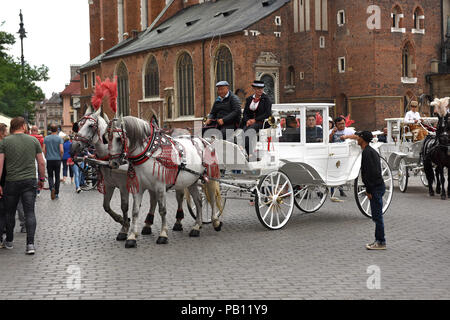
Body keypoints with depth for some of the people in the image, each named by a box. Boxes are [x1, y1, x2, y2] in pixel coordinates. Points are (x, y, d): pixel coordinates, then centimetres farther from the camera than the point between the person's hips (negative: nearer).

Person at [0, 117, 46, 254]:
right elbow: (41, 163, 4)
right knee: (30, 212, 0)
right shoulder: (34, 140, 3)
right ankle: (30, 244, -9)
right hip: (29, 181, 0)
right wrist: (42, 179, 17)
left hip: (11, 182, 0)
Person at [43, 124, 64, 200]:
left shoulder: (46, 138, 2)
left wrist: (46, 156, 13)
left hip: (49, 160, 1)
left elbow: (44, 150, -1)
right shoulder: (59, 138, -5)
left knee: (50, 176, 9)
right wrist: (61, 157, 6)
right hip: (57, 159, -1)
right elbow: (61, 150, -11)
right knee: (57, 177, 8)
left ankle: (52, 187, -19)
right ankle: (56, 193, 11)